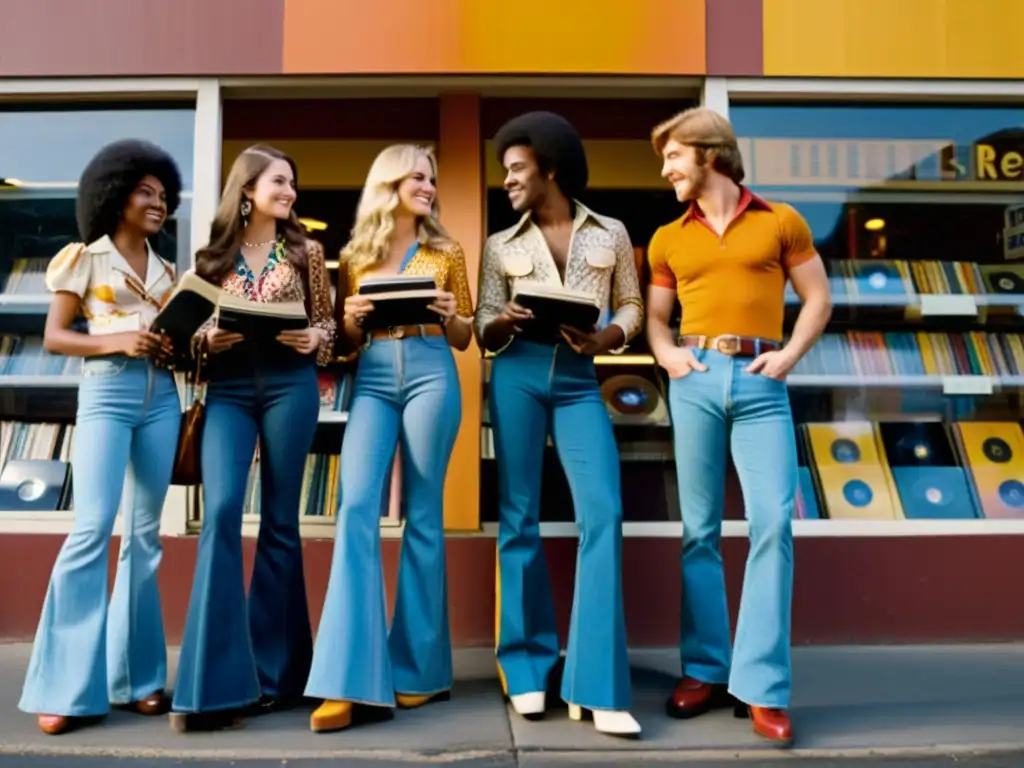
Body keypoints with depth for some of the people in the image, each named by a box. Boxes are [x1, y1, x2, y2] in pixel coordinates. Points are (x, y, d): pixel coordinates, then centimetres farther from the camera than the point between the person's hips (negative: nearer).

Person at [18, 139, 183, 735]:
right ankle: (67, 686, -5)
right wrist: (115, 341, -14)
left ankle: (135, 676, 11)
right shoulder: (85, 258, 5)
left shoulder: (166, 271, 18)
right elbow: (54, 337, 0)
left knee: (145, 534, 4)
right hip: (107, 392, -5)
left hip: (161, 396, 5)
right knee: (93, 528, -14)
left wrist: (180, 347, -6)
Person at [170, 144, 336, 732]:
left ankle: (272, 669, 14)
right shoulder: (214, 253, 10)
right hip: (228, 389, 0)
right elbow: (196, 325, 12)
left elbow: (327, 320, 10)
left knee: (280, 520, 3)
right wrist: (207, 340, -10)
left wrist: (314, 341, -12)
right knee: (221, 512, -14)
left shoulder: (304, 252, 9)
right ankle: (218, 678, -8)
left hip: (290, 386, 0)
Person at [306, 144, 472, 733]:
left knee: (422, 516, -1)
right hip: (373, 378, 1)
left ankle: (419, 667, 10)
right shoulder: (356, 254, 14)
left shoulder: (446, 251, 12)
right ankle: (353, 679, -12)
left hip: (430, 375, -1)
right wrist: (351, 317, -5)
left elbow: (465, 338, 13)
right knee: (357, 507, -14)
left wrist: (449, 315, -8)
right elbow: (348, 338, 16)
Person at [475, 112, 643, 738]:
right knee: (520, 517, 1)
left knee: (604, 513, -12)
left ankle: (597, 686, -7)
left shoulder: (611, 233, 10)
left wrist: (608, 337, -10)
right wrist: (503, 322, -14)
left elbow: (632, 304, 10)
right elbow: (483, 327, 9)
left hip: (580, 380, -1)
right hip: (518, 374, 1)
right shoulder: (502, 245, 12)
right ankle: (529, 667, 13)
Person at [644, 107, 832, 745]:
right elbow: (655, 315, 19)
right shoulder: (668, 239, 15)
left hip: (761, 383, -2)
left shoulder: (782, 222, 8)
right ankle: (706, 670, 13)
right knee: (700, 529, 3)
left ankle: (762, 686, -4)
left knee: (773, 522, -11)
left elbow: (818, 298, 10)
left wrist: (791, 353, -5)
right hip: (696, 381, 2)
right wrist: (666, 353, -1)